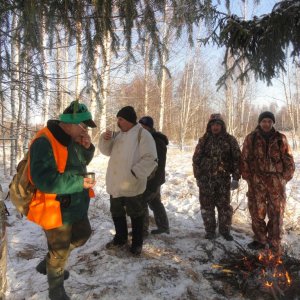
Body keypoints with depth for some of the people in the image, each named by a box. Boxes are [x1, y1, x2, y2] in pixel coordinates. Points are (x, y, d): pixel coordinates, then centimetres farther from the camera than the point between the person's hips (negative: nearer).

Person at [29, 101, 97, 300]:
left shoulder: (72, 138, 1)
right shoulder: (44, 142, -27)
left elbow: (83, 161, 14)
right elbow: (44, 180, -34)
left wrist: (87, 147, -8)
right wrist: (79, 183, -29)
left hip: (75, 204, 9)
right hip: (57, 208, -9)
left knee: (82, 234, 25)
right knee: (60, 251, 8)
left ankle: (48, 264, 43)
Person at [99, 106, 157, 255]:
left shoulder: (142, 134, -11)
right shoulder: (118, 134, 12)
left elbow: (150, 159, -18)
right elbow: (107, 151, 16)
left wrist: (134, 173, -22)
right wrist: (105, 139, -4)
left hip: (132, 185, -7)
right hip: (115, 183, 7)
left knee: (135, 214, 8)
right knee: (116, 212, 19)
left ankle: (137, 243, 25)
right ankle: (120, 238, 39)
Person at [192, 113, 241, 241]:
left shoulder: (230, 140, 2)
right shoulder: (204, 140, 5)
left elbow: (237, 159, 0)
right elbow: (196, 159, 5)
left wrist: (236, 178, -6)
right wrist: (198, 177, 0)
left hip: (223, 178, -1)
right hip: (206, 178, 1)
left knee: (224, 205, 6)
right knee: (207, 205, 6)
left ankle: (225, 230, 22)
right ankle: (210, 230, 20)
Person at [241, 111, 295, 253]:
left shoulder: (280, 138, 6)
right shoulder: (251, 138, 3)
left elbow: (289, 160, 6)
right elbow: (244, 159, 4)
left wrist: (284, 178, -1)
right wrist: (248, 178, 0)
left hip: (276, 181, 0)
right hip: (257, 181, 0)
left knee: (276, 213, 6)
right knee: (257, 212, 6)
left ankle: (275, 244, 18)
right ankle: (260, 240, 23)